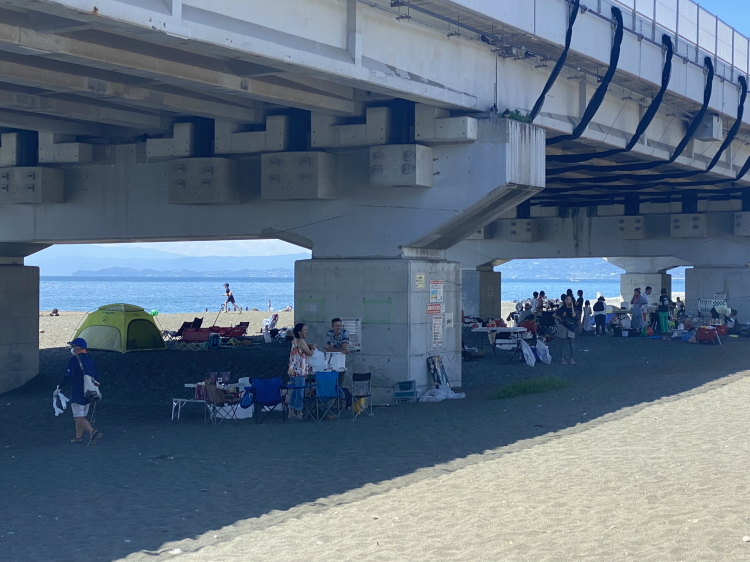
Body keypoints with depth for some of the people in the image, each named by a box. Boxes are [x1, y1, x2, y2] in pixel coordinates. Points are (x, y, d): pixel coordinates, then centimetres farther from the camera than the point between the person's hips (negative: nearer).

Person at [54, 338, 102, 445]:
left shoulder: (74, 360, -13)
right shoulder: (89, 359, 11)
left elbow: (67, 377, -15)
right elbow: (96, 376, 16)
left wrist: (59, 389, -5)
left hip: (77, 394, -8)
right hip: (88, 394, 8)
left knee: (79, 418, -9)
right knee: (81, 416, 18)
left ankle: (93, 432, -27)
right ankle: (78, 437, 23)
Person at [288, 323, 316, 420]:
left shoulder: (294, 341, 15)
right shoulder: (301, 342, -13)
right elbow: (310, 353, -8)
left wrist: (309, 347, 12)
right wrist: (313, 347, 10)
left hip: (293, 371, 9)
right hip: (299, 371, -9)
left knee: (294, 391, 12)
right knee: (300, 392, -4)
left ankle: (291, 413, 14)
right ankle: (299, 413, -2)